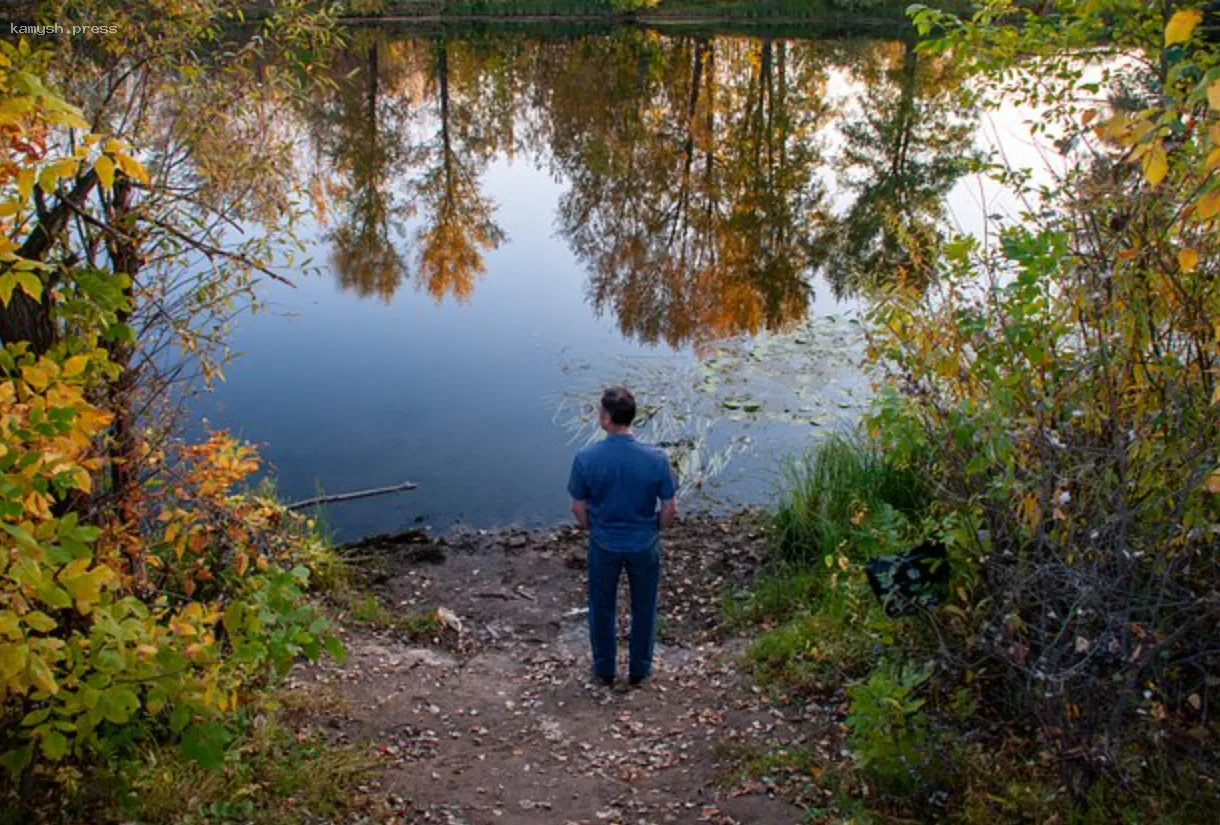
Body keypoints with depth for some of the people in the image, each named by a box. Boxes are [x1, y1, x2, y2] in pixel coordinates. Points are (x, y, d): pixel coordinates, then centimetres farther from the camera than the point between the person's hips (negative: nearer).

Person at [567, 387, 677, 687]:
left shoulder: (586, 458, -21)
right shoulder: (655, 459, -21)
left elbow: (578, 508, -8)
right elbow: (670, 509, -11)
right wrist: (653, 531, 9)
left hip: (604, 545, 0)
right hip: (644, 545, 0)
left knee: (602, 607, 22)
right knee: (643, 608, 22)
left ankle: (604, 669, 38)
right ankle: (639, 669, 38)